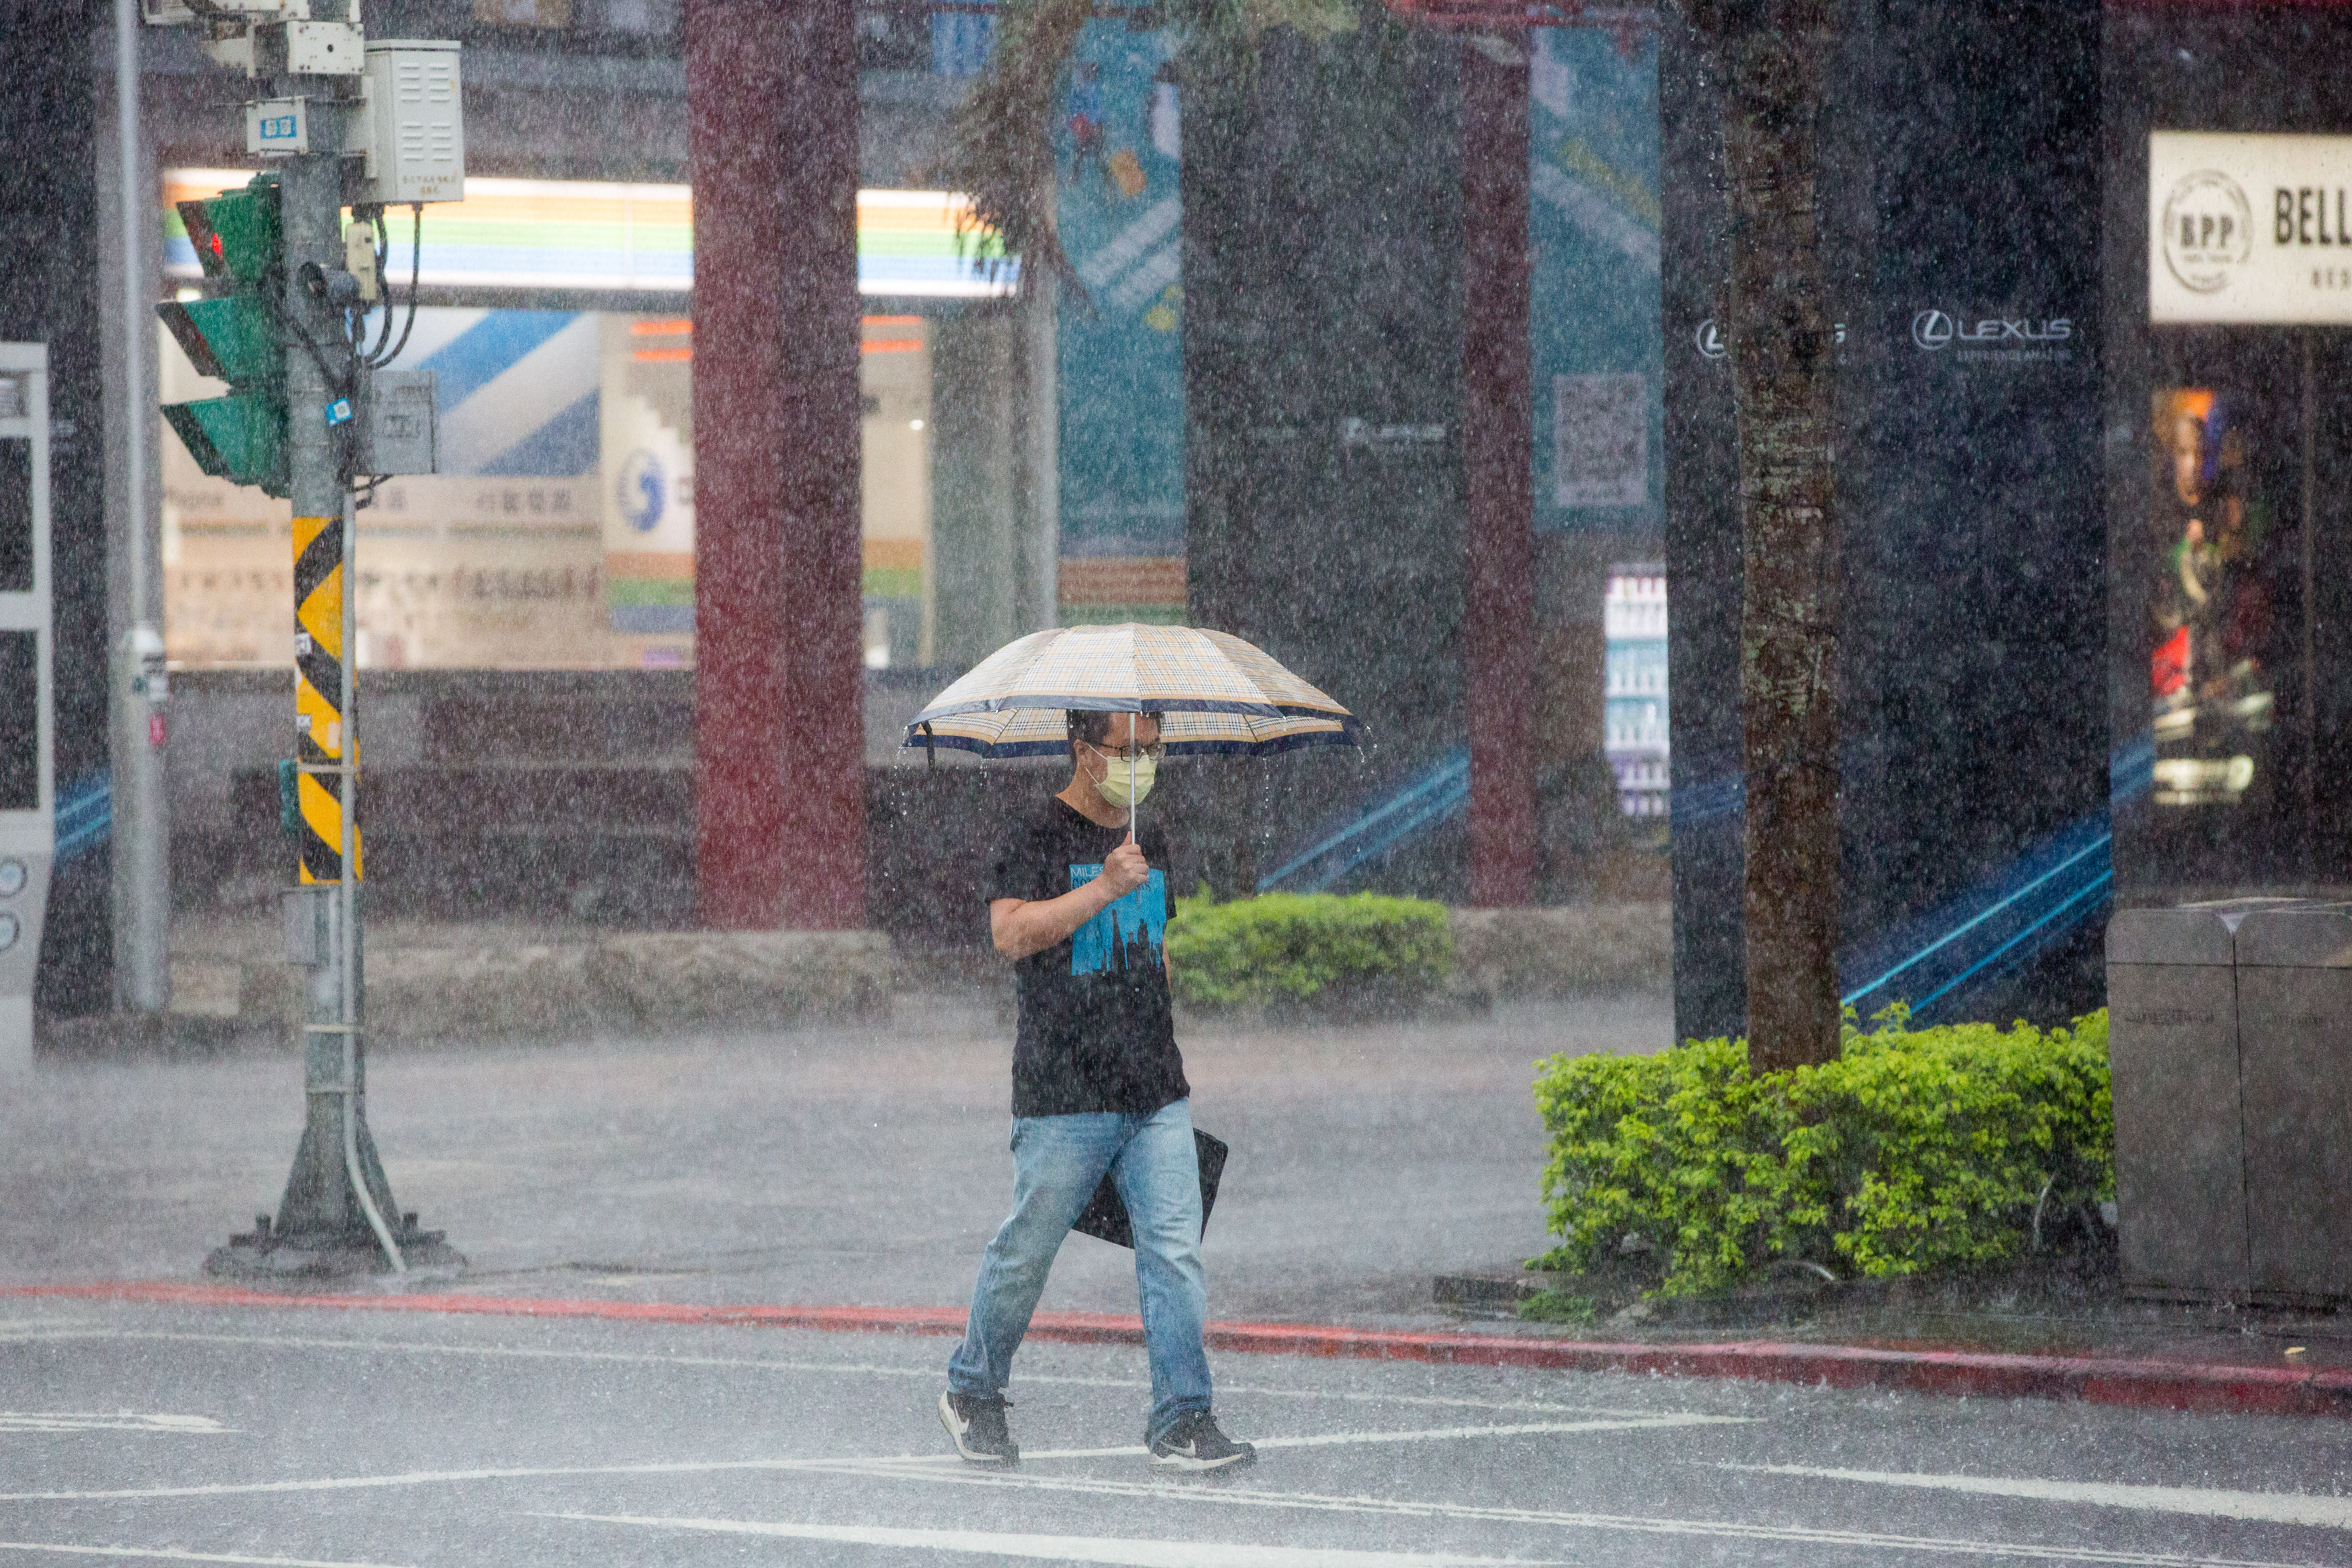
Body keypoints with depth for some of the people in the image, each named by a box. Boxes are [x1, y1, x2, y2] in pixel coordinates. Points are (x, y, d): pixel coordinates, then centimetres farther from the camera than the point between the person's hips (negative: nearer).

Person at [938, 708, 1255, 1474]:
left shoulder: (1150, 841, 17)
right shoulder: (1036, 836, -4)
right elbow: (1011, 932, -19)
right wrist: (1104, 887, -24)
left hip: (1155, 1094, 6)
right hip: (1064, 1094, -6)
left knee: (1175, 1250, -5)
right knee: (1027, 1251, 3)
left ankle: (1182, 1419, -4)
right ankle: (973, 1393, 23)